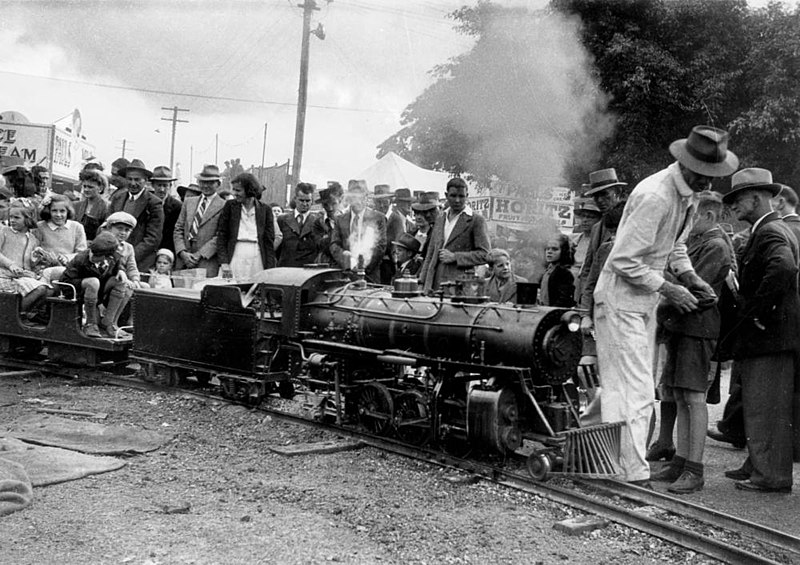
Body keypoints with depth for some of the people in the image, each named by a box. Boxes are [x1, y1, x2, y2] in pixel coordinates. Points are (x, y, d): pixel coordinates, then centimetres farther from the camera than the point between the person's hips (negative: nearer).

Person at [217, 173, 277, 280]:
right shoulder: (230, 206, 7)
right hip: (235, 255, 0)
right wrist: (224, 262, -6)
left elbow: (269, 242, 6)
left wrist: (269, 270, -1)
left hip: (257, 257, 0)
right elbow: (221, 236, 5)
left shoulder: (264, 209, 7)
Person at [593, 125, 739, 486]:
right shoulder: (654, 196, -25)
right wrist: (667, 288, -18)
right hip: (621, 298, -10)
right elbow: (624, 260, -24)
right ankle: (635, 478, -6)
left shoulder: (688, 192, 5)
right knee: (636, 393, -10)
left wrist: (689, 276, 3)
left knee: (639, 391, 13)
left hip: (646, 301, 10)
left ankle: (620, 467, 22)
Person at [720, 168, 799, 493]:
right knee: (758, 407, 17)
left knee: (765, 408, -4)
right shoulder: (770, 230, 18)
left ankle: (771, 477, 3)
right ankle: (758, 467, 27)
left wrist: (759, 312, -26)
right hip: (765, 336, 11)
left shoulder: (770, 233, -15)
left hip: (771, 336, -11)